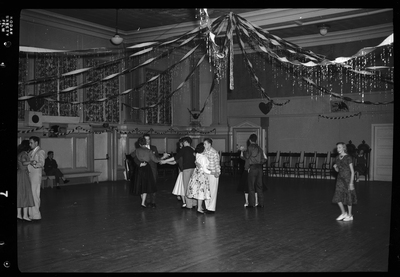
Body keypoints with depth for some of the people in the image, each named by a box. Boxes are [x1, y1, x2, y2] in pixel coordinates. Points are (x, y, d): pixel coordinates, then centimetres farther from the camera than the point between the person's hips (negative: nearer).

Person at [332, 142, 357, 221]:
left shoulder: (348, 158, -12)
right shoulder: (337, 158, 6)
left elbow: (352, 171, -12)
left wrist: (351, 182, -16)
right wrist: (335, 167, -8)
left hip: (347, 179, -6)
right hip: (340, 179, 6)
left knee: (348, 197, 4)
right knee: (338, 197, 2)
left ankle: (350, 215, 18)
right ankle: (343, 213, 21)